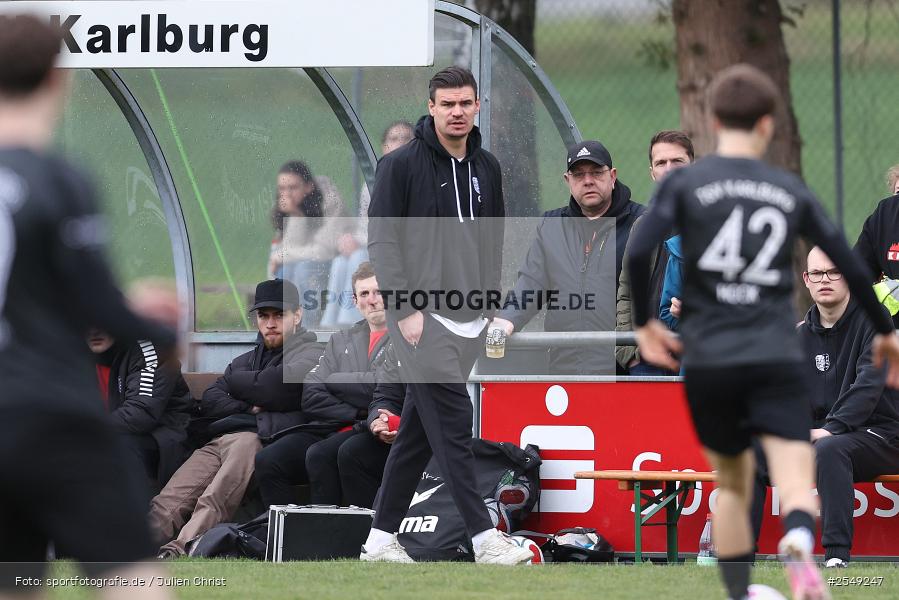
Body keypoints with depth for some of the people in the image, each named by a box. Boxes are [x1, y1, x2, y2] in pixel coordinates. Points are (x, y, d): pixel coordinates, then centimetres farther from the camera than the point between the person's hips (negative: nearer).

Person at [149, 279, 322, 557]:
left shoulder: (310, 354, 16)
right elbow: (209, 402, 21)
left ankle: (179, 550, -58)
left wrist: (237, 383, 14)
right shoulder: (245, 361, 36)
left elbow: (279, 383, -5)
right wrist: (249, 407, 2)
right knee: (166, 505, -21)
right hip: (217, 441, 7)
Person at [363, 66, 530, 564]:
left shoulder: (486, 168, 13)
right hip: (421, 317, -6)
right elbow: (381, 241, -9)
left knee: (418, 429, 9)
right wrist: (406, 309, -15)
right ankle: (484, 537, -14)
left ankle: (381, 537, 15)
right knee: (452, 422, -12)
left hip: (468, 321, 6)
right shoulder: (401, 165, -6)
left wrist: (491, 306, 13)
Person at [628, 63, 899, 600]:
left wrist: (644, 323, 7)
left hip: (707, 360, 1)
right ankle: (798, 548, -42)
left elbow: (639, 252, -8)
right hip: (776, 356, -1)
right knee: (796, 479, -10)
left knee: (733, 483, 19)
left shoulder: (684, 184, 5)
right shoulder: (791, 190, 10)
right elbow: (849, 264, 12)